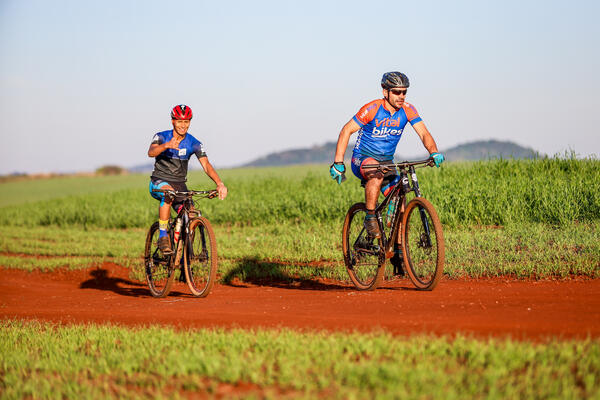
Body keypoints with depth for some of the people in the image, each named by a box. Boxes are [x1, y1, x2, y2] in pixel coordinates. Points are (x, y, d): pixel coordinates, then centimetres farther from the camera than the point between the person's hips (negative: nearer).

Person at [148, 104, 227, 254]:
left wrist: (220, 183, -33)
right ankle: (163, 236, -30)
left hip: (179, 184, 3)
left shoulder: (194, 143, -4)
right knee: (169, 194, -37)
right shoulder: (162, 137, -8)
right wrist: (167, 145, -50)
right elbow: (151, 152, -28)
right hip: (159, 182, -3)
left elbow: (206, 165, -15)